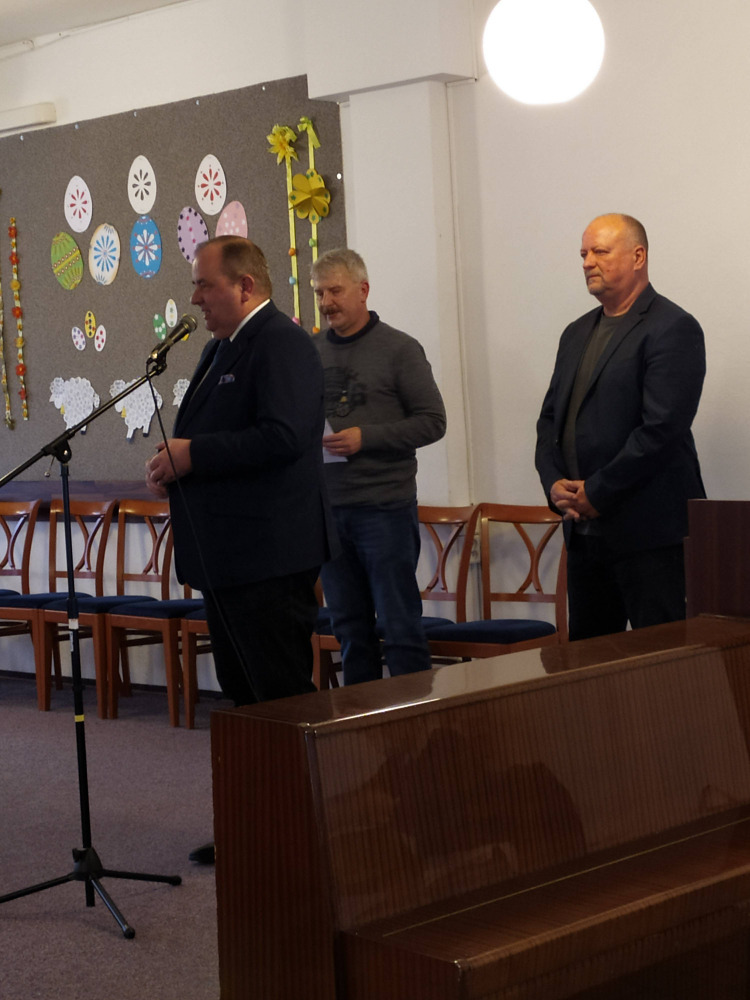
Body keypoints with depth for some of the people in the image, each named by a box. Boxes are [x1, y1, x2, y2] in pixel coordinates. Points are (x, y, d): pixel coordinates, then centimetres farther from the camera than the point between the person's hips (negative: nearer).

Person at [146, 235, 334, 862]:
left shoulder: (282, 344, -13)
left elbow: (284, 436, -26)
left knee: (284, 694, -5)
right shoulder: (221, 348, 18)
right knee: (244, 694, 16)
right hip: (226, 555, 11)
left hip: (270, 557, -11)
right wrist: (171, 464, 3)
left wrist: (192, 455, -20)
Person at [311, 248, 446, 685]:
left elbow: (432, 421, -6)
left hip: (384, 505, -4)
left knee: (399, 624, -3)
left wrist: (365, 438, -16)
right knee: (350, 626, 11)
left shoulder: (399, 349, -2)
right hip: (327, 506, 5)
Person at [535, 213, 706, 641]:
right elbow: (550, 418, 18)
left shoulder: (672, 328, -8)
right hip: (584, 530, 8)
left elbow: (661, 429, -17)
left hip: (648, 532, -8)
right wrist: (555, 483, -1)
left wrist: (597, 494, -14)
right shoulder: (577, 333, 18)